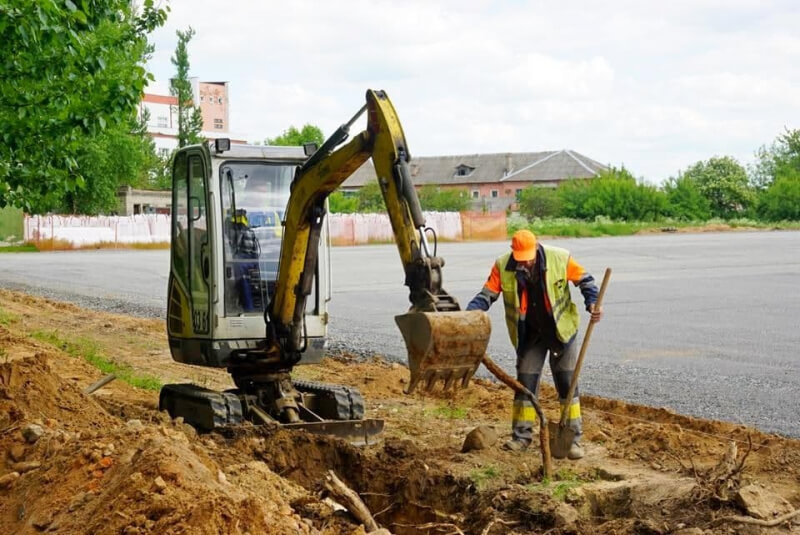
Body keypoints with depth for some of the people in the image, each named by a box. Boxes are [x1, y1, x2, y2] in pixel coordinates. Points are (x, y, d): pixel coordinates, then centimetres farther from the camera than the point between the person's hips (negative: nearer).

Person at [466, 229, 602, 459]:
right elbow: (487, 294, -11)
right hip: (529, 335, 2)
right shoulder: (502, 267, -13)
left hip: (561, 331, -2)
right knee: (524, 384, 6)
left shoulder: (559, 259, -16)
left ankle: (573, 438, 6)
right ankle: (522, 435, 18)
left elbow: (584, 280, -5)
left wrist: (593, 303, -20)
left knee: (567, 385, -1)